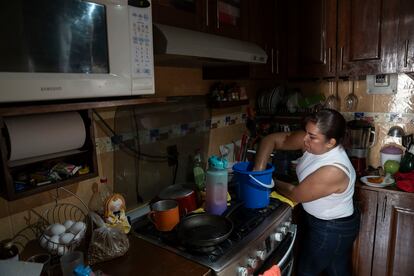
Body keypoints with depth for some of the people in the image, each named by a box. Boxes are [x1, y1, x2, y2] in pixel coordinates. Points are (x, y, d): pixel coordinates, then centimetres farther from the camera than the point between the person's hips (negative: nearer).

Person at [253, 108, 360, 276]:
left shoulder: (333, 171, -36)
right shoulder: (313, 144, -15)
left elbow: (295, 195, -24)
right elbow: (272, 139, -11)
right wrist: (258, 172, -19)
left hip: (332, 230, -7)